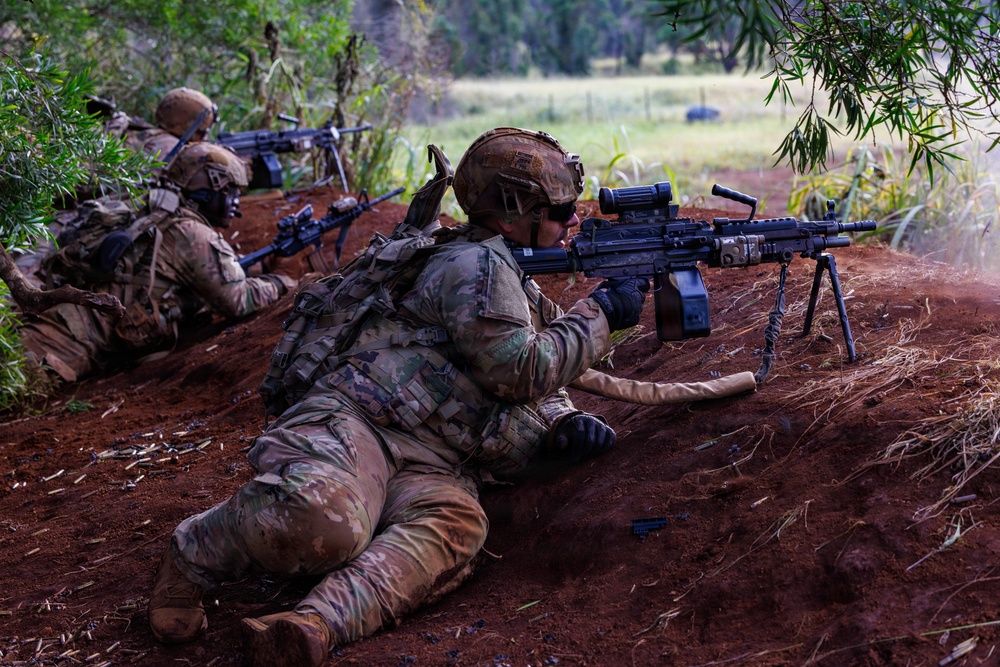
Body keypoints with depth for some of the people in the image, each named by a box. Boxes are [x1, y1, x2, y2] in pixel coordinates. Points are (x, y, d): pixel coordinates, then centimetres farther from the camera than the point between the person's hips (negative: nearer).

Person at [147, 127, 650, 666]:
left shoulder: (521, 285, 26)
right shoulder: (478, 264, -4)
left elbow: (533, 384, 30)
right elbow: (520, 371, -10)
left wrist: (563, 424, 7)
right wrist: (600, 315, 0)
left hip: (431, 469, 7)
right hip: (355, 422, -7)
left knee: (455, 526, -29)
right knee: (326, 521, -37)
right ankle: (190, 557, -6)